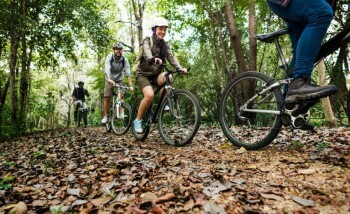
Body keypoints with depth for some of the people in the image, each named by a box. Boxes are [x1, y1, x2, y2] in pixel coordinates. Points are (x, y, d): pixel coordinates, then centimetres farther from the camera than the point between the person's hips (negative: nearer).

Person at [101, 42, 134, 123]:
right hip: (109, 80, -1)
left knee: (121, 96, -16)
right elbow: (107, 69, -35)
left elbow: (128, 73, -24)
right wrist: (109, 79, -53)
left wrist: (130, 85, -34)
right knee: (107, 98, -5)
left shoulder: (124, 59, -18)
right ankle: (105, 116, 6)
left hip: (119, 80, 1)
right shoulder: (109, 57, -21)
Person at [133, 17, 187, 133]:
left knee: (167, 77, -31)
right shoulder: (147, 41, -7)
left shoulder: (165, 45, 7)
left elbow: (171, 56, -8)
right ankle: (138, 120, -9)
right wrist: (153, 59, -53)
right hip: (144, 74, -4)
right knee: (150, 95, -30)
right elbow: (146, 52, -29)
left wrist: (180, 68, -28)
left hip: (156, 75, 4)